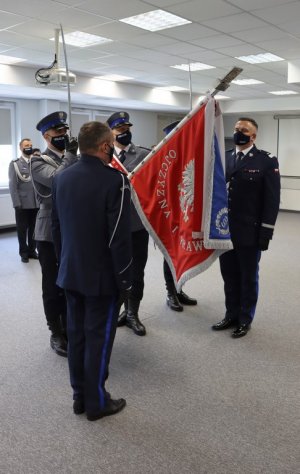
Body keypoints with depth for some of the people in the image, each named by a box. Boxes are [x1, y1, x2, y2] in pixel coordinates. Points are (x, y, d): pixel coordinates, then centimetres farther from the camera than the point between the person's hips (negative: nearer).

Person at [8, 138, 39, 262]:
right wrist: (17, 203, -12)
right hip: (22, 204, -3)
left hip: (37, 203, 3)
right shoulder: (14, 164, 2)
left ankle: (32, 250, 24)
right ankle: (24, 252, 20)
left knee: (34, 228, 8)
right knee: (22, 229, 7)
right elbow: (13, 185, -4)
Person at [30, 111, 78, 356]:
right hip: (51, 234, -5)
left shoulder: (73, 159, 12)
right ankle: (57, 333, 22)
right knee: (54, 286, 7)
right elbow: (56, 180, -24)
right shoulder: (39, 161, -5)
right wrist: (71, 155, -19)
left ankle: (70, 328, 31)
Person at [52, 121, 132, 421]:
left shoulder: (61, 178, 3)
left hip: (70, 273, 7)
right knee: (98, 338, 5)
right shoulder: (114, 179, -19)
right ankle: (96, 402, 19)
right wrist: (124, 277, -10)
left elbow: (56, 226, 10)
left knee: (76, 335, 15)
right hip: (102, 276, -6)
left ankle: (79, 397, 29)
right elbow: (119, 236, -20)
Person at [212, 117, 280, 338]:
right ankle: (231, 315, 31)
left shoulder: (267, 161, -6)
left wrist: (266, 233, -12)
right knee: (229, 277, 15)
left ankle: (245, 320, 26)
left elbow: (272, 200, -8)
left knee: (248, 278, 11)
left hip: (250, 232, -4)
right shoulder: (224, 158, 7)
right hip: (225, 231, 4)